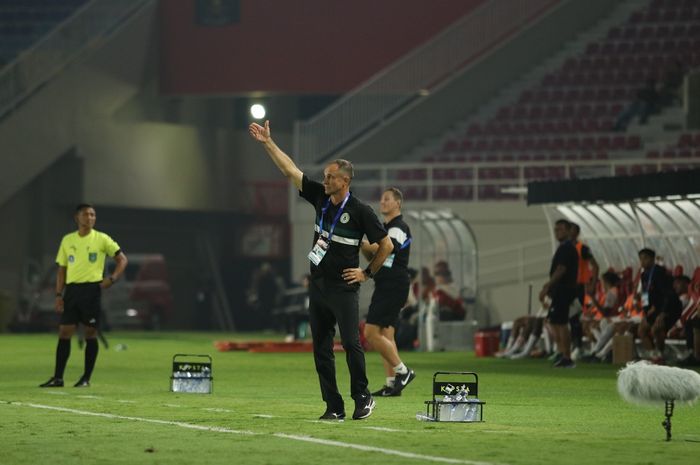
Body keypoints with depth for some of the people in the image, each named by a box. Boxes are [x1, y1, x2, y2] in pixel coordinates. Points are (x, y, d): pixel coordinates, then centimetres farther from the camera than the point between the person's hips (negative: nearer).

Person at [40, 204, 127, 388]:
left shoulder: (101, 239, 0)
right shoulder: (67, 240, 10)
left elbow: (122, 259, 4)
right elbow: (62, 269, 13)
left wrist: (112, 279, -9)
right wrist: (59, 294, 5)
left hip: (92, 289, -3)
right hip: (72, 289, 3)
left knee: (90, 333, 0)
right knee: (64, 332, -1)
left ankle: (86, 378, 7)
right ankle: (58, 378, 2)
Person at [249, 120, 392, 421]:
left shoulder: (360, 211, -9)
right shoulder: (320, 197, 7)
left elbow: (386, 245, -4)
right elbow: (289, 170, 9)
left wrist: (368, 273, -2)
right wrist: (267, 142, 6)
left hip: (344, 288, -6)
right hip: (318, 284, 6)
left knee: (351, 344, -9)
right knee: (321, 348, 4)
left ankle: (362, 398, 4)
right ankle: (334, 407, 7)